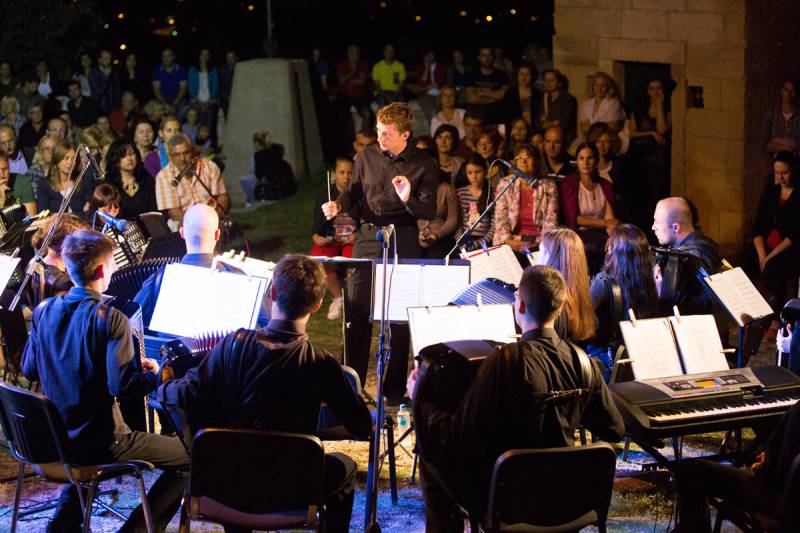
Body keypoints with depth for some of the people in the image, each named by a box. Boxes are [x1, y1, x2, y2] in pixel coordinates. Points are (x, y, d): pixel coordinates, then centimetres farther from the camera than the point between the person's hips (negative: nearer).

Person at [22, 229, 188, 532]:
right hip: (100, 443, -7)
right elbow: (122, 386, -25)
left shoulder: (44, 312, 0)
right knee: (188, 457, 3)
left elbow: (29, 371, 10)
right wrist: (153, 374, -6)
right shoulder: (109, 319, -20)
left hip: (52, 439, 8)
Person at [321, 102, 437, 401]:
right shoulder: (368, 156, 6)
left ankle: (394, 387, 13)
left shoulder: (424, 165, -3)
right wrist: (338, 205, -3)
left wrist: (408, 200, -25)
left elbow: (430, 211, -6)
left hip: (403, 241, -3)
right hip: (367, 238, 3)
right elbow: (355, 192, 17)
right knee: (356, 310, -1)